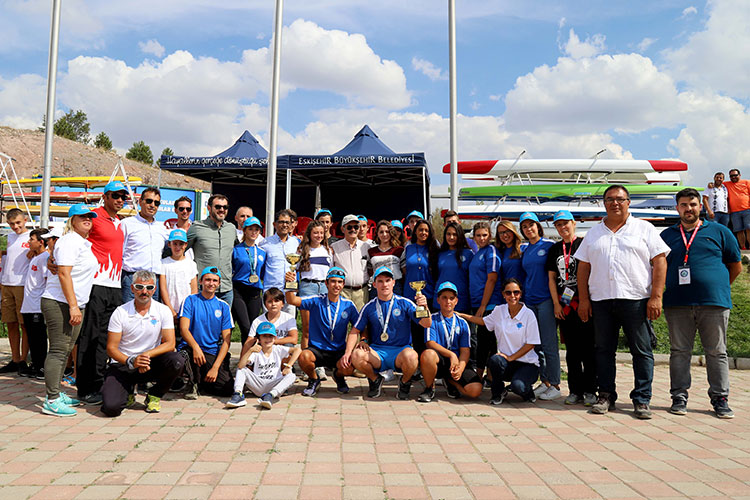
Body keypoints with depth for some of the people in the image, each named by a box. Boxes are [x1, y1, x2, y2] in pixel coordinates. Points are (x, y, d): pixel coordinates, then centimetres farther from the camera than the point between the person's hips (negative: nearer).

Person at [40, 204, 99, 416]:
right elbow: (63, 273, -19)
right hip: (59, 303, -9)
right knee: (58, 350, -8)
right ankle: (51, 401, -4)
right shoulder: (70, 241, -11)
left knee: (65, 351, 13)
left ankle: (56, 394, 22)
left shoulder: (85, 243, 18)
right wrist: (73, 305, -22)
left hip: (75, 305, 10)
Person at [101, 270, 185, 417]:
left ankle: (154, 396, -1)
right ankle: (128, 391, 16)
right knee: (111, 407, -23)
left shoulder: (163, 311, -3)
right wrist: (131, 361, -25)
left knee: (176, 361, -30)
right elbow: (111, 347, -7)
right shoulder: (120, 312, -5)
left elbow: (170, 344, -9)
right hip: (122, 365, -1)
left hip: (151, 363, 1)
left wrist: (147, 354, -26)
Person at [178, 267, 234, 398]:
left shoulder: (224, 306, 9)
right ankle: (193, 383, -3)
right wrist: (195, 347, -28)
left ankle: (201, 384, 15)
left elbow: (226, 340, 3)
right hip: (191, 348, -2)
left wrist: (215, 367, -10)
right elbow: (183, 329, -7)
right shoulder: (190, 301, 5)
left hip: (214, 353, 2)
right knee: (182, 358, -38)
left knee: (229, 388, -19)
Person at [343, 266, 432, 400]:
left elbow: (426, 324, -7)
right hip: (377, 351, 2)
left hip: (400, 350, -2)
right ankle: (375, 380, 5)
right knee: (356, 355, -29)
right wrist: (348, 352, -7)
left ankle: (405, 383, 1)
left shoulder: (405, 303, 1)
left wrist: (424, 307, -28)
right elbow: (355, 331, 10)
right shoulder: (369, 307, 8)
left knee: (411, 356, -36)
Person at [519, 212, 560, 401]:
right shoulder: (524, 249, 13)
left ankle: (555, 385, 4)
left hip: (545, 300, -6)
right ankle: (545, 381, 19)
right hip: (529, 300, 6)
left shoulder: (549, 245, -1)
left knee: (549, 344, -5)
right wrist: (522, 296, 14)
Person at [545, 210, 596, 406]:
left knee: (588, 349, -2)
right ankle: (575, 391, 15)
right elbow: (551, 278, 12)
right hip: (564, 305, 4)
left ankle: (590, 391, 6)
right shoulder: (554, 249, 13)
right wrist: (556, 303, 3)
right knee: (571, 350, 8)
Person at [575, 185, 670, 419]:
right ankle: (606, 395, 17)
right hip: (601, 301, 3)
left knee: (641, 351, 1)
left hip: (636, 300, -3)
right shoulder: (593, 233, 15)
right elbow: (583, 267, 13)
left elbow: (660, 262, 0)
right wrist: (583, 299, 5)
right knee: (603, 350, 7)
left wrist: (656, 297, -9)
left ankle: (641, 400, 10)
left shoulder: (645, 229, 7)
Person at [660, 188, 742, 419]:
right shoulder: (667, 235, 13)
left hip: (714, 303, -1)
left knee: (717, 352, 5)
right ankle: (679, 396, 11)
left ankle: (720, 398, 14)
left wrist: (719, 286, 11)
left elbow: (736, 265, 14)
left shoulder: (719, 231, 10)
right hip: (677, 304, 1)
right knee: (679, 351, 4)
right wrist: (664, 291, 9)